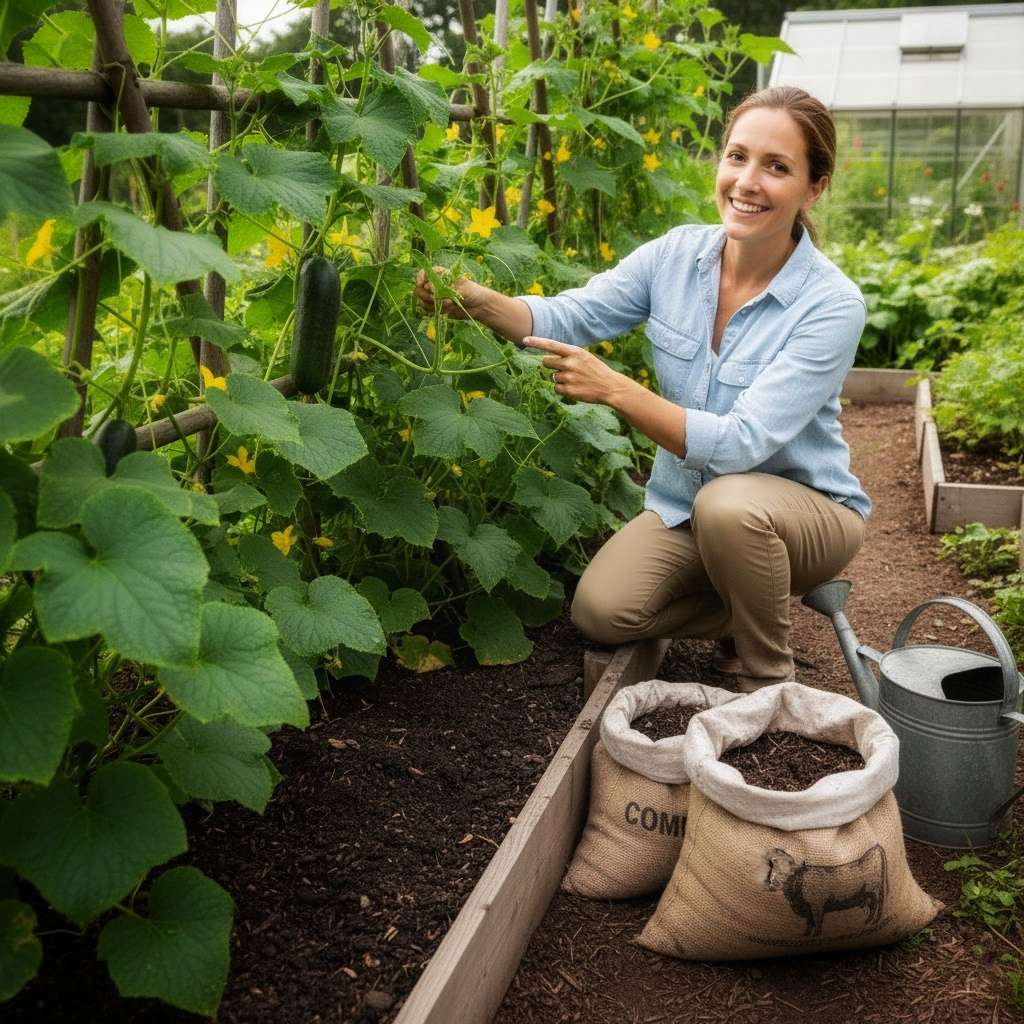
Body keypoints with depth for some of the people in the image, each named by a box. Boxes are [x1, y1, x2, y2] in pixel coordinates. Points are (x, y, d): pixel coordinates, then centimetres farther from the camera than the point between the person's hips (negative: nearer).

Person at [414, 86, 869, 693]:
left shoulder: (833, 304, -22)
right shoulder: (679, 254, -8)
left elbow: (741, 443, -30)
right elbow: (571, 316, -12)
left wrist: (613, 388, -36)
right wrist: (475, 300, -31)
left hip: (807, 507, -3)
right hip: (685, 504, 4)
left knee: (728, 504, -38)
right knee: (600, 611, -19)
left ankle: (769, 676, -9)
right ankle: (749, 612, 9)